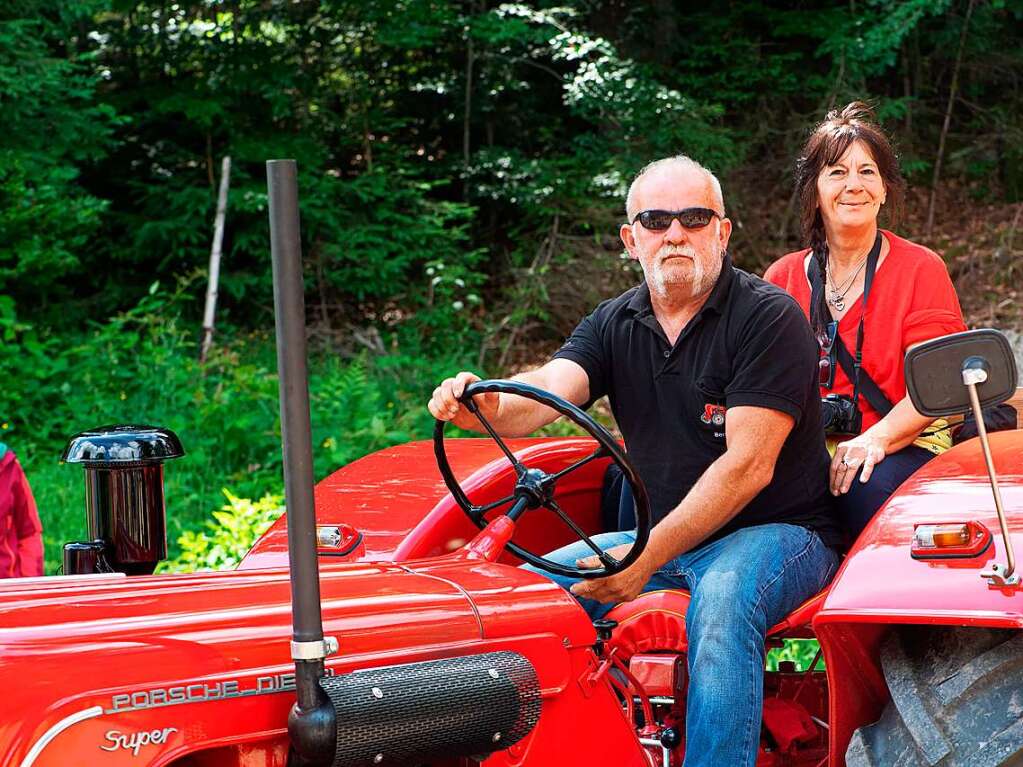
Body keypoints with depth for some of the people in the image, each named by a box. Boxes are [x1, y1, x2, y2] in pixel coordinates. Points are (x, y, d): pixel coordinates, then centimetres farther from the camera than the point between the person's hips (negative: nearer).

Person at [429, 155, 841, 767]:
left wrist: (648, 557, -27)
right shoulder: (614, 324, 7)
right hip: (663, 536, 6)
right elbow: (548, 391, -12)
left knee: (721, 603, -36)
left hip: (776, 532, -6)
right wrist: (488, 408, -37)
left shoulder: (769, 317, -12)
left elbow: (747, 465, -20)